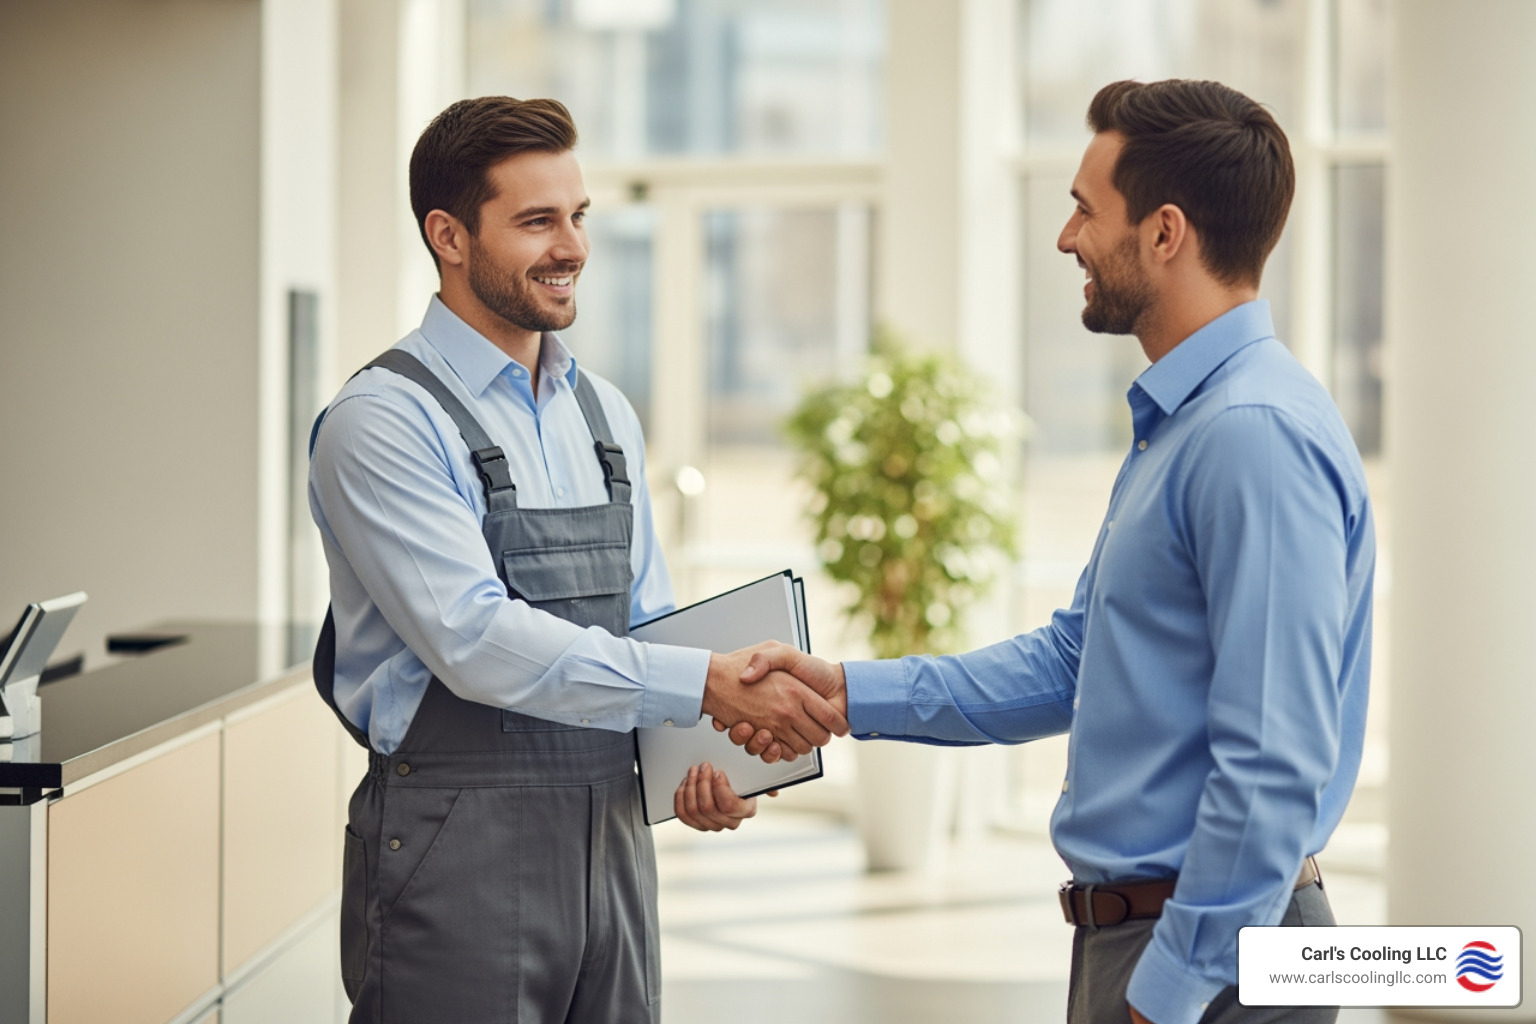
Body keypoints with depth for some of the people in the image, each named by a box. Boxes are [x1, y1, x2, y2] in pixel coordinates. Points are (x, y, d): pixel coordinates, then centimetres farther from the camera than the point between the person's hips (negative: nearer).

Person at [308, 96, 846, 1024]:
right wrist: (708, 683, -23)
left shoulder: (607, 415, 14)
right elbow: (477, 641, -20)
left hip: (610, 839, 7)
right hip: (459, 846, -6)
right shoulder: (384, 423, -10)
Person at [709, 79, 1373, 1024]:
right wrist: (849, 692, 13)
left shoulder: (1257, 434, -21)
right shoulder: (1179, 423, 13)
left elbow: (1274, 766, -25)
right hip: (1127, 937, 10)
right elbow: (1073, 662, 19)